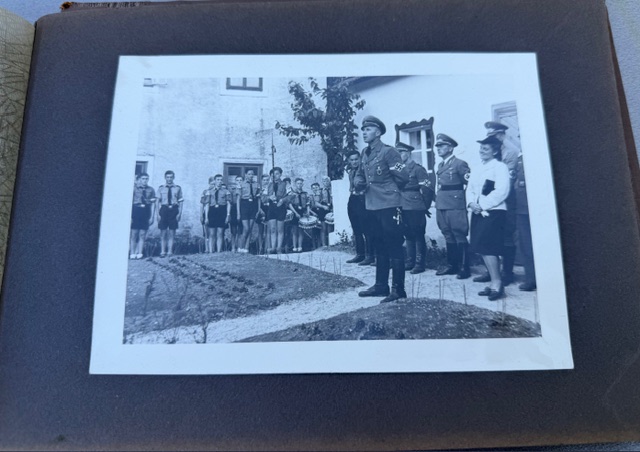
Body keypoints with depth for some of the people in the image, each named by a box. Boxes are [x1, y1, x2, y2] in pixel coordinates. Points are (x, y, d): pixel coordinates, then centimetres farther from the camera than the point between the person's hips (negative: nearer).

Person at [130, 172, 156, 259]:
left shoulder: (151, 190, 7)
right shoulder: (134, 188, 3)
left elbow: (153, 204, 6)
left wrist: (152, 217, 1)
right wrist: (129, 216, -4)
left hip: (146, 212, 1)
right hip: (135, 211, -1)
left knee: (142, 235, 2)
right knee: (134, 234, 1)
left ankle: (139, 253, 9)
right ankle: (132, 253, 7)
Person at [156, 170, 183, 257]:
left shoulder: (178, 188, 5)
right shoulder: (161, 188, 7)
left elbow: (180, 202, 5)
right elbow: (158, 202, 6)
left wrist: (179, 213, -4)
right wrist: (158, 214, -1)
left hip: (174, 210, 0)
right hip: (164, 209, 0)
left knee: (172, 232, 3)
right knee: (163, 232, 3)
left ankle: (170, 251, 9)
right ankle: (163, 251, 9)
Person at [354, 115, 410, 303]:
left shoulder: (388, 151, -10)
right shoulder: (365, 153, 13)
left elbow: (403, 176, -13)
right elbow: (360, 174, 24)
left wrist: (389, 188, 2)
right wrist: (359, 183, 2)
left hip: (389, 205, -8)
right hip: (373, 206, 9)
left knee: (394, 246, -4)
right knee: (379, 246, 15)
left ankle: (398, 289, 3)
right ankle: (381, 285, 26)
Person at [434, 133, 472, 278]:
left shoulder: (460, 163, -5)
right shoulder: (440, 166, 18)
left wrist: (461, 194, -11)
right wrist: (437, 196, 10)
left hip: (455, 205, -7)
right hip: (441, 206, 8)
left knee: (460, 236, -3)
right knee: (449, 236, 12)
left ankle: (464, 268, 2)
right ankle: (452, 265, 20)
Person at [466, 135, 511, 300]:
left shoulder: (500, 167, -3)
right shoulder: (478, 170, 21)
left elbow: (501, 191, -15)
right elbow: (470, 189, 14)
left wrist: (482, 205, -18)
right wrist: (471, 203, -7)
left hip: (493, 212, -8)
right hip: (478, 212, 8)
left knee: (486, 246, -15)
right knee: (482, 248, 6)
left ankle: (497, 283, -9)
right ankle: (494, 282, 14)